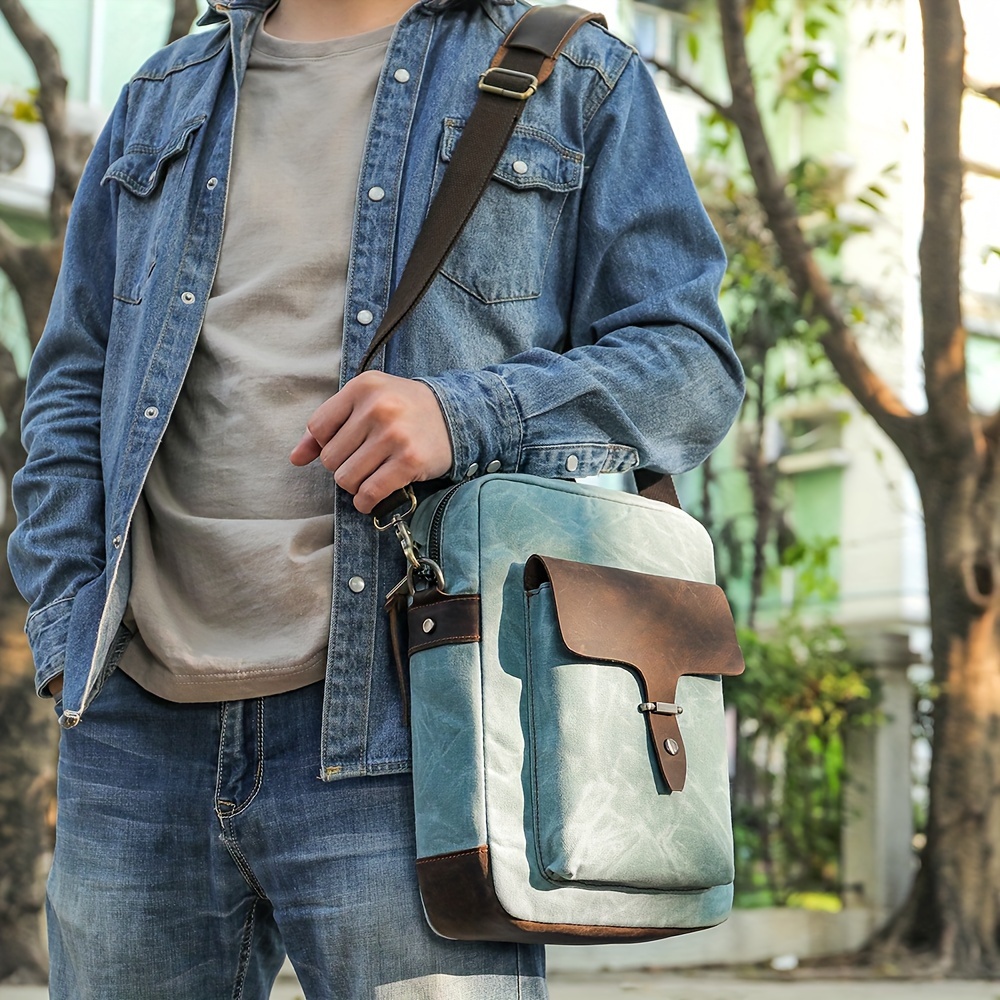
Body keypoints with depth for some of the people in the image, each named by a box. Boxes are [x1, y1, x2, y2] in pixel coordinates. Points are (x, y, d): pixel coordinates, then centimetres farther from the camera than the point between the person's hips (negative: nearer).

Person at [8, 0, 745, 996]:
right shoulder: (161, 101, 22)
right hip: (139, 721, 4)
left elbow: (689, 364, 3)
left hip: (398, 726, -4)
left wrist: (466, 416, -15)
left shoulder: (576, 82, 11)